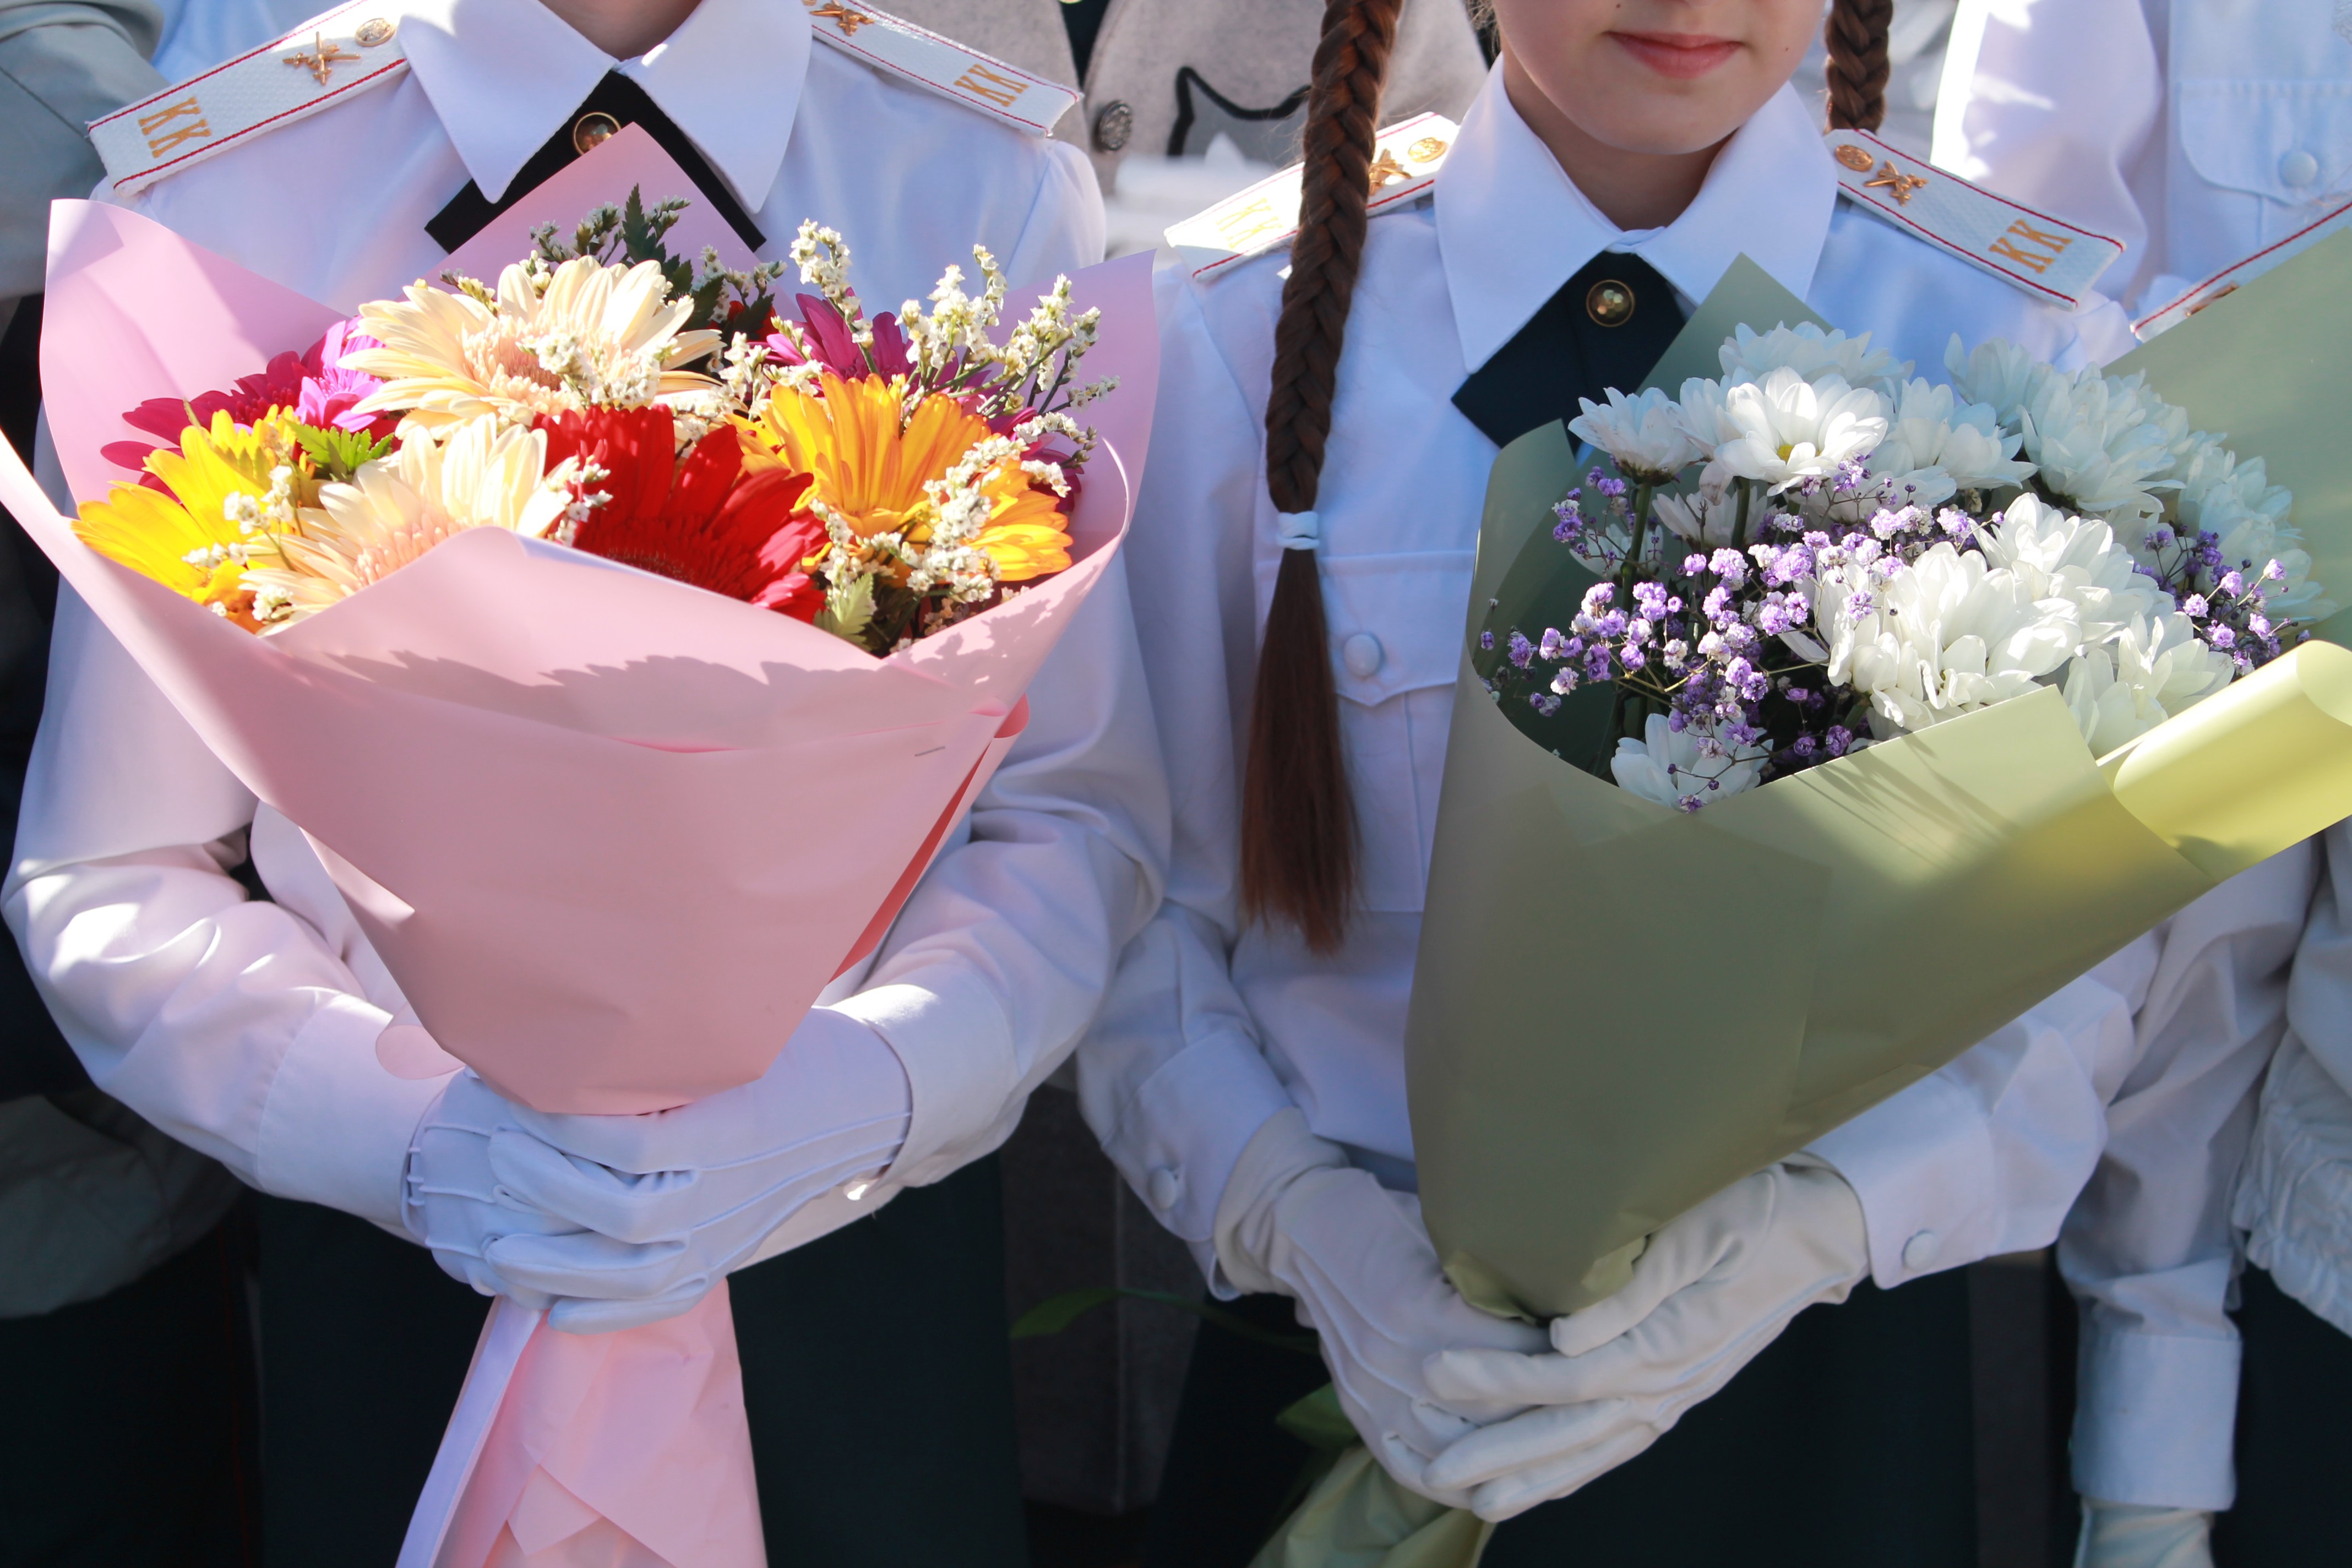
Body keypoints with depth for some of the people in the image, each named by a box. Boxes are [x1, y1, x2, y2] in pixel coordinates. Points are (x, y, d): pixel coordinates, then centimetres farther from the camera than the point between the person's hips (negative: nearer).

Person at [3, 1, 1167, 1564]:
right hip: (401, 1262, 0)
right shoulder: (209, 205, -12)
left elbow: (1080, 817, -8)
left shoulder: (998, 183, -12)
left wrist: (880, 1082, -25)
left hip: (872, 1233, 1)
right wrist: (409, 1127, -23)